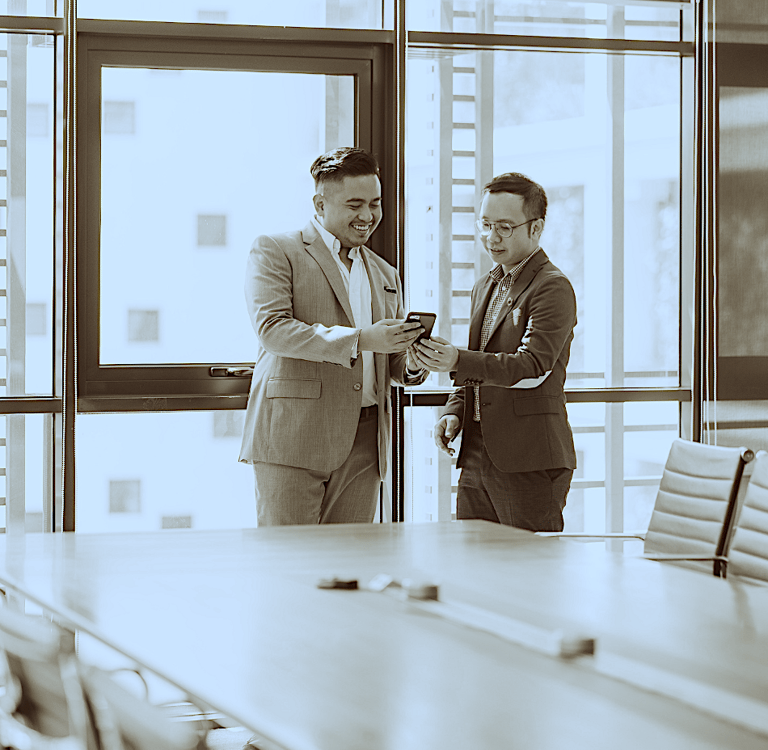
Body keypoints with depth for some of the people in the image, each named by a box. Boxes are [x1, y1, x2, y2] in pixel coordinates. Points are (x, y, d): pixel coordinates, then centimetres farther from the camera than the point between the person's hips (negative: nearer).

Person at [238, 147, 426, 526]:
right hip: (292, 438, -5)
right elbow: (272, 328, -12)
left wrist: (412, 363, -2)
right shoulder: (274, 250, 2)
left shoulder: (384, 274, 22)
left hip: (362, 447, 5)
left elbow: (392, 361, 23)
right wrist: (358, 339, -20)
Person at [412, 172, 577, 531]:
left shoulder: (553, 288, -8)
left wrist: (458, 361, -32)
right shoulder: (485, 287, 19)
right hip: (476, 459, 8)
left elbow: (533, 368, -21)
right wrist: (454, 411, 7)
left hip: (530, 464, -8)